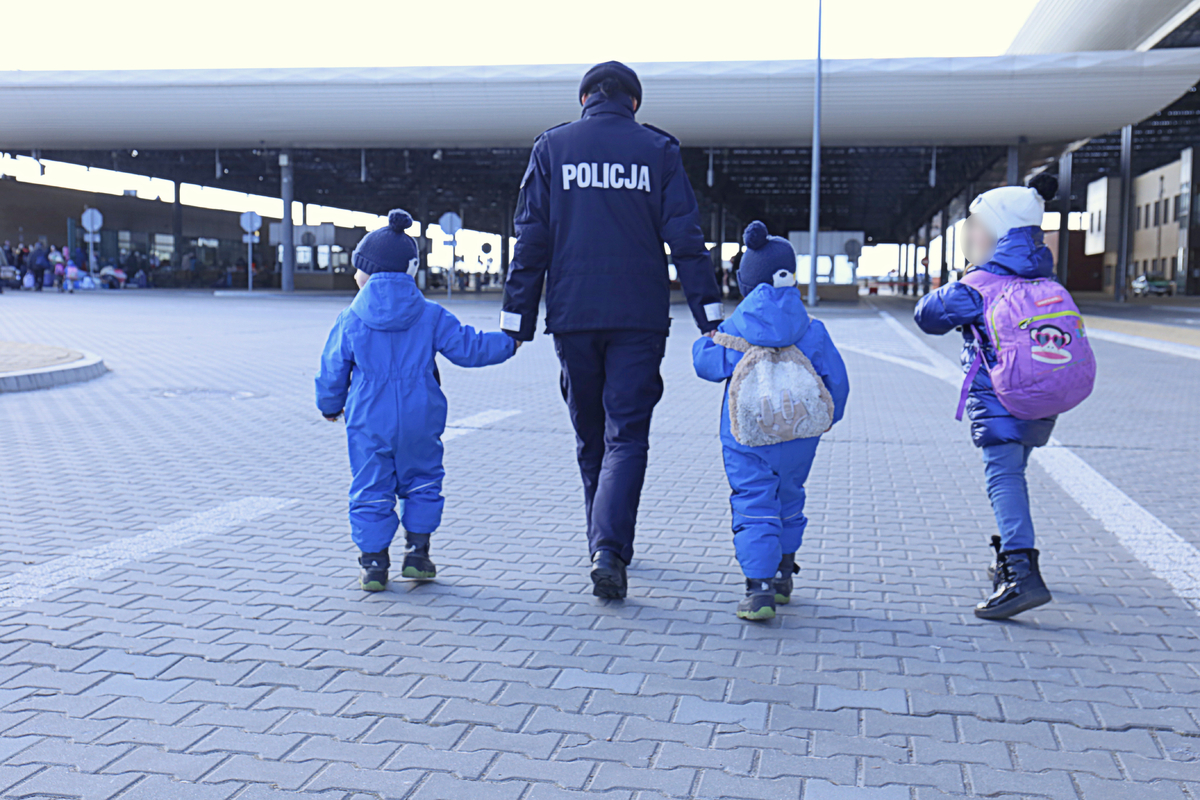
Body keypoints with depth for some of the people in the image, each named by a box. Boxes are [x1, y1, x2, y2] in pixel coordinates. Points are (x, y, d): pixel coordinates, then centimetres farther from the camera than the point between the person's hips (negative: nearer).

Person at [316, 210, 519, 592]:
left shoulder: (350, 320, -3)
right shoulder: (431, 316, -2)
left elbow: (333, 371, 3)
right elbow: (467, 348, 1)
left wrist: (330, 405, 21)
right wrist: (508, 343, 16)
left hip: (368, 423, -1)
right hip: (419, 421, 1)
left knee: (370, 491, 7)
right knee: (421, 482, 18)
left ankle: (373, 563, 8)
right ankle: (417, 554, 18)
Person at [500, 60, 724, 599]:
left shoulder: (551, 147, 8)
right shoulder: (658, 149, 6)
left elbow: (530, 240, 4)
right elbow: (685, 238, 0)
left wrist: (516, 319, 5)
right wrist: (711, 316, 1)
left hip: (573, 317, 2)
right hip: (640, 318, -1)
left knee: (590, 437, 15)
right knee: (626, 436, -1)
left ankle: (605, 546, 27)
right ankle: (609, 549, -18)